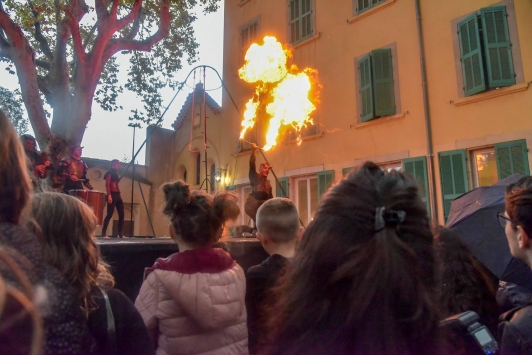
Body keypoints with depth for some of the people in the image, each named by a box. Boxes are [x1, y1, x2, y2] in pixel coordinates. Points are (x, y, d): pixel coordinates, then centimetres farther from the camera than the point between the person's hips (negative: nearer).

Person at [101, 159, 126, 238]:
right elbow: (107, 184, -14)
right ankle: (103, 233, -3)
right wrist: (109, 195, -21)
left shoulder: (116, 174, 21)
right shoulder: (110, 173, -3)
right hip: (112, 195, -9)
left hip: (117, 195, 9)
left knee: (121, 214, 3)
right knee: (110, 214, -9)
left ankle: (121, 234, 5)